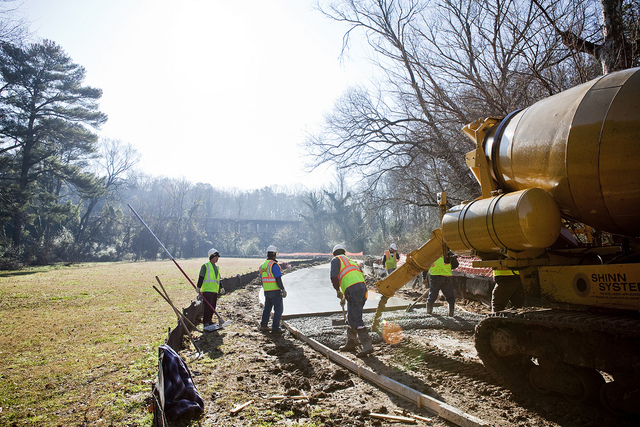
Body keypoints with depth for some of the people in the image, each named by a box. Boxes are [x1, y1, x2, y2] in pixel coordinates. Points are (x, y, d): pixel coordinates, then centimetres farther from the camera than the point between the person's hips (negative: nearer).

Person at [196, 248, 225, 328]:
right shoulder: (205, 266, -2)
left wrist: (221, 288, 16)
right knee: (208, 306, -11)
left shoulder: (217, 267, 20)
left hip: (215, 291, 7)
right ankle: (205, 322, -6)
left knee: (213, 307, 9)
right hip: (207, 290, -7)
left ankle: (209, 320, 20)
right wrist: (199, 287, -16)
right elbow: (201, 277, -8)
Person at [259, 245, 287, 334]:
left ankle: (263, 325, 25)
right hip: (275, 291, -8)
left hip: (266, 291, 8)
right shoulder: (274, 265, -16)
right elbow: (278, 279, -20)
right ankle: (275, 328, 1)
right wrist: (283, 289, -14)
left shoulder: (262, 265, 9)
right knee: (278, 309, 1)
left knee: (267, 308, 20)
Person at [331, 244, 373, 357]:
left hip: (352, 289, -8)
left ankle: (367, 345, -11)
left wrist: (338, 291, 9)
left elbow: (334, 277, -6)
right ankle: (351, 343, 27)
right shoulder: (351, 261, 33)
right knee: (351, 318, 18)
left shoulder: (336, 260, 11)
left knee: (356, 319, -8)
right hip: (363, 287, 8)